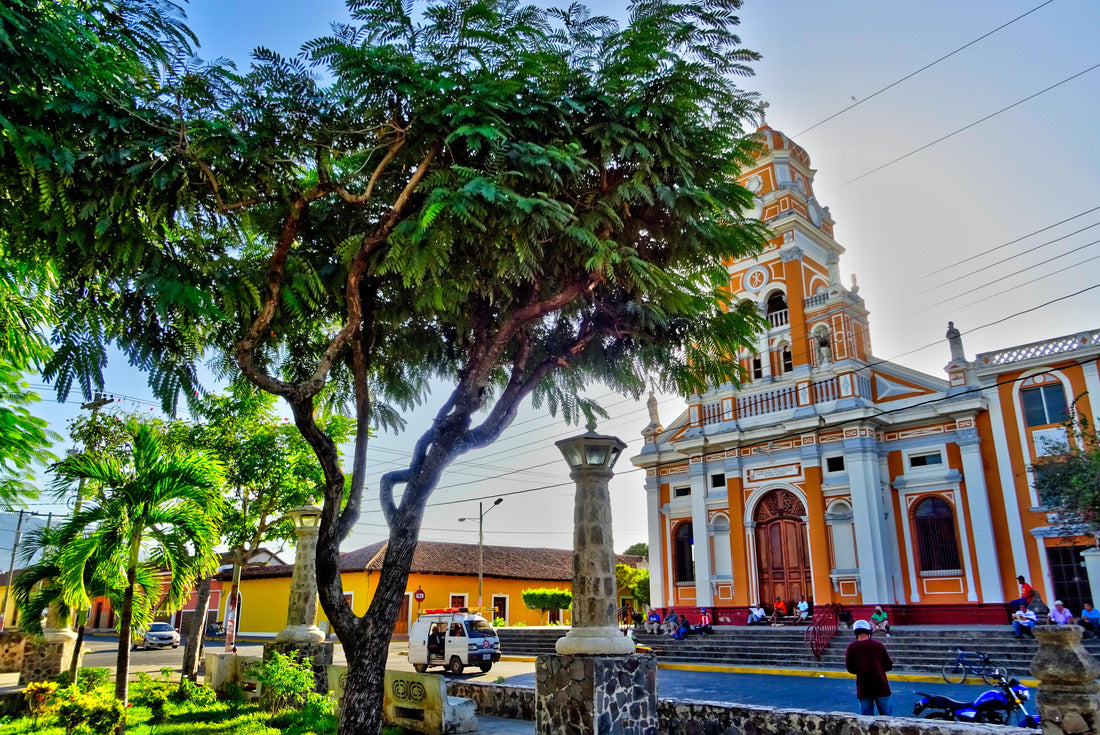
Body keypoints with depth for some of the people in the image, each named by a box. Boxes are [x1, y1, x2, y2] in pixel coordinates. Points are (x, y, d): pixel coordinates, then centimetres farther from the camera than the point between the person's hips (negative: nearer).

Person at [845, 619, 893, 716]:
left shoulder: (851, 647, -5)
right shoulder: (878, 645, -5)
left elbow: (850, 668, 0)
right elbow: (889, 665, 2)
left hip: (863, 688, 0)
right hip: (880, 686, 0)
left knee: (865, 715, 8)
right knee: (886, 714, 12)